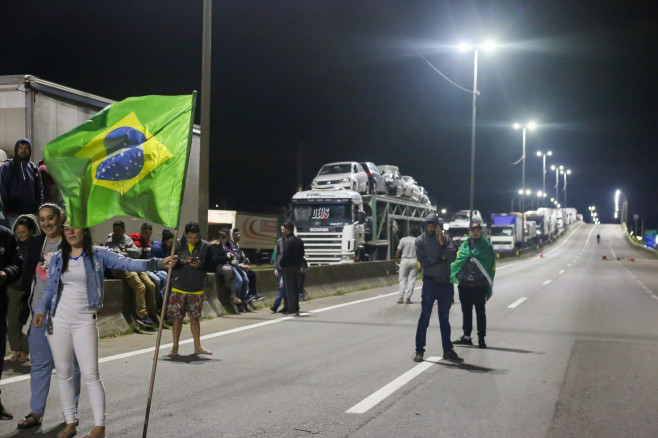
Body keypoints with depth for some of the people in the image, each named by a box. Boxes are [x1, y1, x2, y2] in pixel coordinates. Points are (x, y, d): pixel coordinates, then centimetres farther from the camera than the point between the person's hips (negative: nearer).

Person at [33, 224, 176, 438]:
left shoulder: (98, 254, -1)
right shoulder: (57, 258, 9)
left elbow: (127, 263, -11)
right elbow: (50, 289, 10)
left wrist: (158, 263, -24)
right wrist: (41, 310, -7)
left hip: (85, 321, -4)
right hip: (58, 321, 4)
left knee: (91, 374, -6)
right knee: (63, 374, 9)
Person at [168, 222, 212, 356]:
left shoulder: (205, 246, -1)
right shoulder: (177, 245, -3)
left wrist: (200, 264, -19)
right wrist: (183, 261, -21)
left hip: (196, 289, 1)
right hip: (179, 288, -1)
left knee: (195, 317, 10)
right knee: (177, 317, 4)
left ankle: (197, 347, 21)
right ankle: (175, 347, 15)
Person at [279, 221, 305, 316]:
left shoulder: (287, 241, -15)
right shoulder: (299, 241, 10)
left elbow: (284, 255, -18)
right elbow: (302, 254, 12)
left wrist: (280, 264, -5)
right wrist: (299, 263, 14)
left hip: (288, 267, -7)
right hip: (297, 266, 7)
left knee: (289, 288, -2)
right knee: (296, 288, 13)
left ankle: (292, 310, -3)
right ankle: (296, 309, 17)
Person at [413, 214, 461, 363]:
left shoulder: (446, 239, 7)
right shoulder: (420, 240, 0)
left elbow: (452, 257, -8)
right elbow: (424, 262, -11)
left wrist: (442, 243, -18)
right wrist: (441, 258, -6)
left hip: (445, 283, 3)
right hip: (430, 282, -3)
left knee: (445, 319, 10)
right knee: (424, 318, -2)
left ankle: (448, 350, 16)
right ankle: (419, 350, 4)